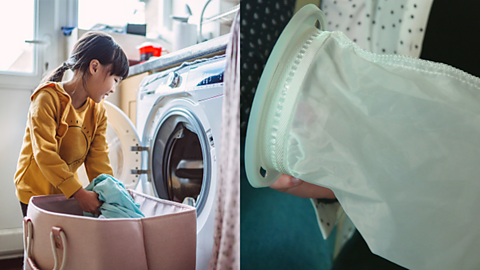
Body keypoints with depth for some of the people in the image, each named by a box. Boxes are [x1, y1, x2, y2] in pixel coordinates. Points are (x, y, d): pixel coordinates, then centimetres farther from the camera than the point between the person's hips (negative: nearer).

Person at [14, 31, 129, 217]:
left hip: (68, 190, 5)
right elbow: (45, 154, -27)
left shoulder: (98, 111, -1)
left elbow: (98, 158, -4)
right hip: (35, 190, -5)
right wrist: (79, 193, -33)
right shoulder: (48, 98, -21)